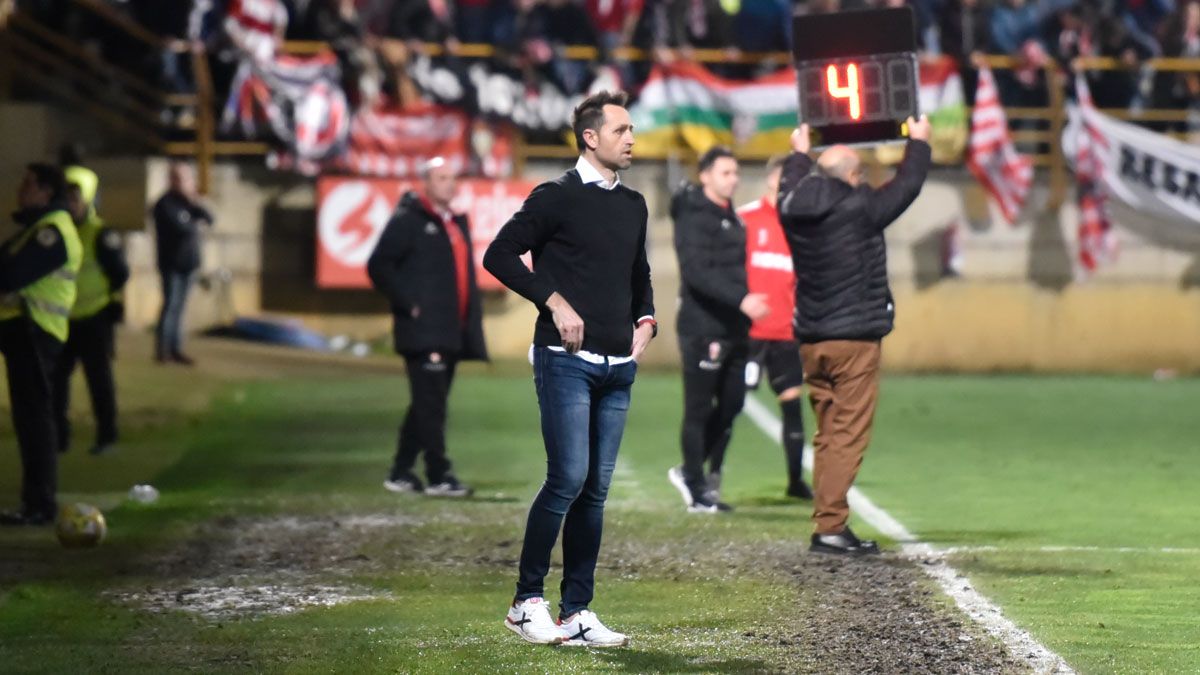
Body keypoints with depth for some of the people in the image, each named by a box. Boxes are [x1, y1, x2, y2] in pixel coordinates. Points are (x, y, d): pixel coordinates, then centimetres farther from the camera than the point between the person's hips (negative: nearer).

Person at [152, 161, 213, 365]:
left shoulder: (187, 202, 13)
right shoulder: (166, 205, -11)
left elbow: (209, 218, 6)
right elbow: (180, 228, -22)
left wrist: (194, 203, -10)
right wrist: (196, 223, -2)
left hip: (188, 263, 7)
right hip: (172, 263, -7)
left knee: (178, 307, 9)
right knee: (171, 305, -8)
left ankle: (176, 349, 11)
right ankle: (162, 350, -4)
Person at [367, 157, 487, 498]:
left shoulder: (457, 224, 19)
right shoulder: (408, 221, -5)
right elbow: (378, 266, -11)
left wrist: (471, 322, 15)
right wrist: (407, 304, -13)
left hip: (450, 334, 8)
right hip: (423, 332, -8)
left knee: (428, 404, 10)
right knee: (431, 403, -10)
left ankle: (401, 473, 17)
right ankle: (438, 476, -10)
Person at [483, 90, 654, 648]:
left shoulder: (633, 206, 16)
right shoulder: (556, 198, -4)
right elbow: (499, 255, -6)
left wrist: (645, 320, 13)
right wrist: (554, 302, -12)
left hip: (618, 367, 7)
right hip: (566, 359, -6)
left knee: (595, 490, 5)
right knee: (568, 478, -14)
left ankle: (577, 613, 8)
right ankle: (527, 602, -3)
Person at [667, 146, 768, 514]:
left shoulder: (731, 218, 17)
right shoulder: (694, 218, -11)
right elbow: (698, 273, -22)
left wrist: (744, 311, 16)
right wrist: (741, 300, -30)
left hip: (732, 329, 9)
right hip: (702, 328, -9)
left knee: (730, 405, 11)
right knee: (699, 410, -1)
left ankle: (692, 473, 25)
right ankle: (698, 491, 6)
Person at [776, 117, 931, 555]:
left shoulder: (793, 210, 4)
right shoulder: (859, 208, -12)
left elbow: (789, 188, 28)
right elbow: (906, 187, 3)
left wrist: (799, 154, 46)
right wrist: (918, 144, 20)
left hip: (811, 341, 7)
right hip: (855, 338, -7)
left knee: (827, 434, 13)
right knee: (848, 435, -6)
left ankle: (827, 524, 12)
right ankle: (830, 526, -11)